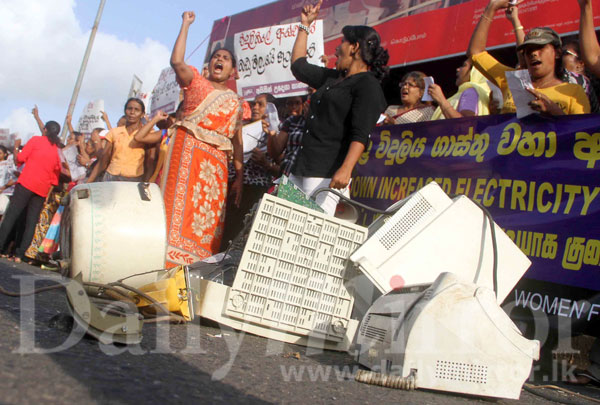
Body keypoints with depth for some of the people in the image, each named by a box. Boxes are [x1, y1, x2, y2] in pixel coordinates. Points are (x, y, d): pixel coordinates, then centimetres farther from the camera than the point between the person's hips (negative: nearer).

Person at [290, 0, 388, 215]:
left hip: (328, 172, -9)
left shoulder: (368, 85, -5)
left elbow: (360, 135, -16)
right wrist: (305, 25, 35)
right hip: (302, 167, 9)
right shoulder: (332, 78, 22)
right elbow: (298, 66, 35)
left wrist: (346, 169, -28)